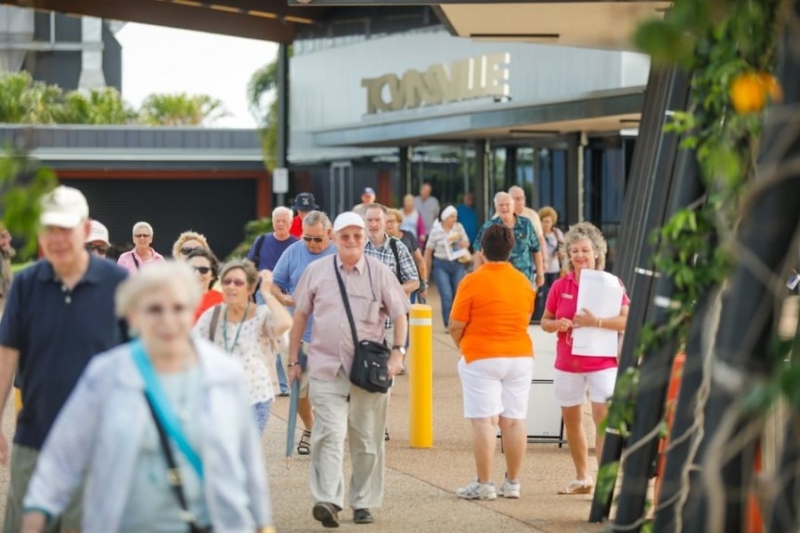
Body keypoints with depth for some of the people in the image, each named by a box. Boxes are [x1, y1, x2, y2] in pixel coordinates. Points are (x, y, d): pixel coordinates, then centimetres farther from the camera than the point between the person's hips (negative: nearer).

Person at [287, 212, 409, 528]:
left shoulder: (380, 273, 4)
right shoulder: (316, 271, 5)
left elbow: (399, 315, 7)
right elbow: (300, 316, 11)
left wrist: (397, 352, -7)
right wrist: (293, 360, 9)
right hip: (326, 368, -1)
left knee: (366, 440, 7)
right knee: (330, 435, -12)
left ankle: (363, 503, 17)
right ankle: (327, 501, -19)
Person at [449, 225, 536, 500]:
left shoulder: (473, 282, -11)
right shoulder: (524, 282, 5)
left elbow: (456, 326, -9)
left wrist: (463, 347, 9)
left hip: (481, 358, -5)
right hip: (520, 355, 5)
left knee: (484, 421, -4)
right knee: (514, 420, 7)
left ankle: (484, 485, -5)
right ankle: (512, 483, 11)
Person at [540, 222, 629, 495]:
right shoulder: (560, 286, 3)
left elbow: (627, 320, -14)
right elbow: (545, 321, 11)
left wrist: (596, 322, -26)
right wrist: (557, 325, -12)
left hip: (602, 362, -4)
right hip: (567, 363, 4)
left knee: (603, 419, -12)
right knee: (571, 420, 12)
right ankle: (582, 478, 26)